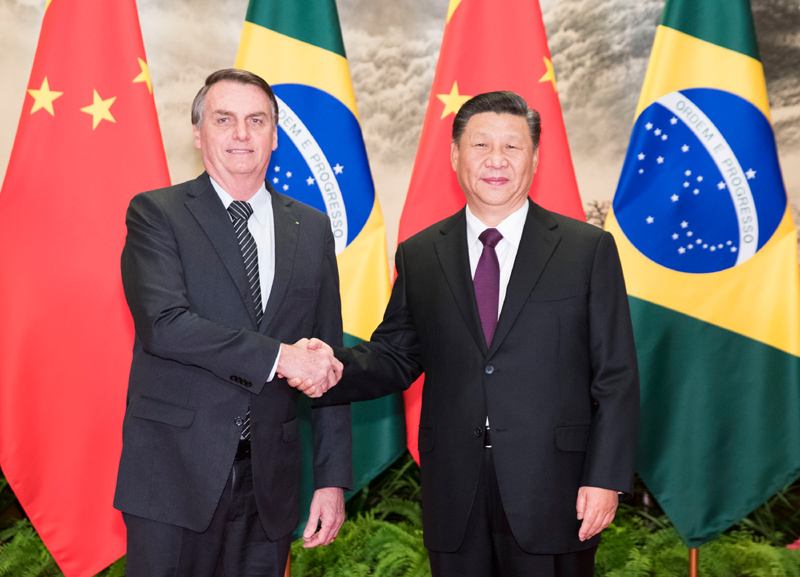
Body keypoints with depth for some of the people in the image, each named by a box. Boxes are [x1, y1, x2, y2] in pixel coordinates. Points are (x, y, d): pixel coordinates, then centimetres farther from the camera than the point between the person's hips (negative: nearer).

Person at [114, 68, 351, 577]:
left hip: (270, 479, 3)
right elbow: (163, 323, -17)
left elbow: (328, 365, 7)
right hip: (176, 473, -3)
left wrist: (333, 477, 3)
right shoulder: (156, 213, -1)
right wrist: (278, 357, -19)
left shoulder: (312, 229, 9)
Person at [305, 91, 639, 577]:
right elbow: (395, 355, 9)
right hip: (454, 494, 2)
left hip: (553, 489, -2)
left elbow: (616, 377, -2)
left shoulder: (589, 249, -1)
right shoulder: (419, 255, 7)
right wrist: (335, 368, -11)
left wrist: (606, 478, -8)